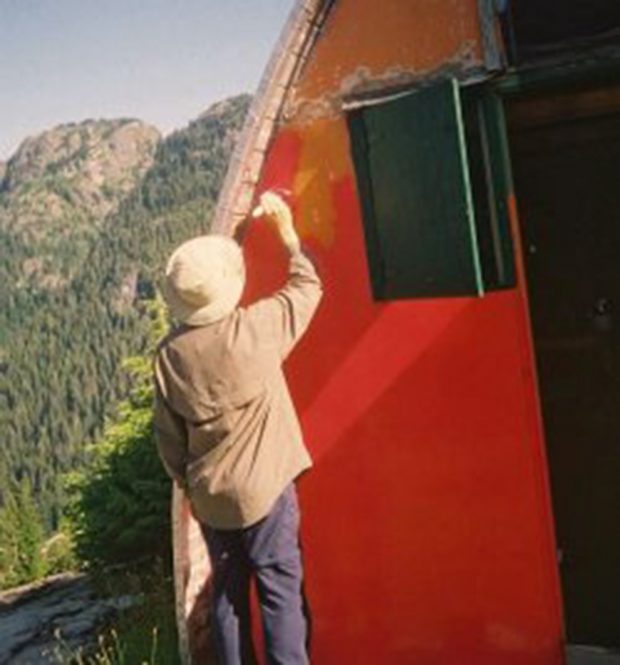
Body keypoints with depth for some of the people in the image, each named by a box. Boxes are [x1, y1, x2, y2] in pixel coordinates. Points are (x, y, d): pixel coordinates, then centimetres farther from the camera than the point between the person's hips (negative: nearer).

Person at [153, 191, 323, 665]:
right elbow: (308, 288, 2)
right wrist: (288, 233, 13)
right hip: (263, 487, -4)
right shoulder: (254, 327, -15)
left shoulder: (170, 353, -5)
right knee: (280, 587, 3)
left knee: (228, 590, 14)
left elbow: (169, 435, 3)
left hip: (209, 496, 4)